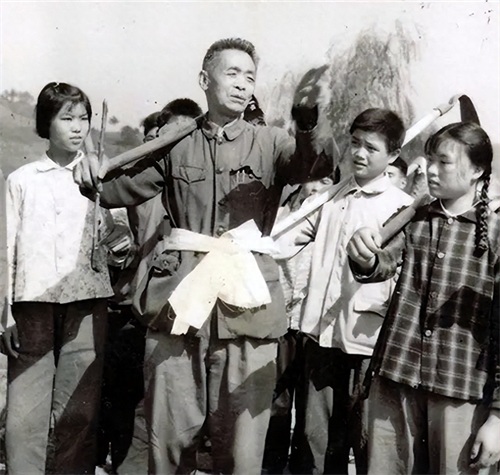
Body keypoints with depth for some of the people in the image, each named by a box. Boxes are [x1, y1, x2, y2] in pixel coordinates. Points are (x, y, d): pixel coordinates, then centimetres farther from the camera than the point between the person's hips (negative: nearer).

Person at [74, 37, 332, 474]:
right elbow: (126, 189, 17)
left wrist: (307, 118, -37)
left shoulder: (269, 142, 4)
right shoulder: (176, 145, 9)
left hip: (247, 303, -1)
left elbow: (309, 164, -16)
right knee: (169, 437, 12)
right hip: (180, 300, 2)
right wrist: (94, 181, -5)